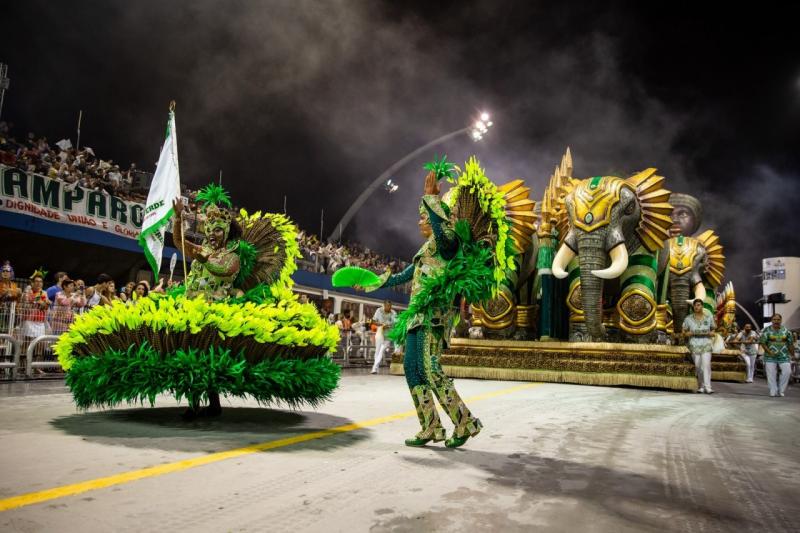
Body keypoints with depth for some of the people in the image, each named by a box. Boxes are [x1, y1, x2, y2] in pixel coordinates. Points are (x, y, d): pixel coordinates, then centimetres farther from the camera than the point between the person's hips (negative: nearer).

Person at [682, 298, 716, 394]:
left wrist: (712, 333, -6)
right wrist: (689, 333, -12)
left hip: (706, 344, 0)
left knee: (706, 365, -13)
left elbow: (713, 329, 16)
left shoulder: (709, 317, 6)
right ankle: (700, 386, 11)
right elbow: (684, 333, 9)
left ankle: (707, 387, -14)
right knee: (697, 366, -1)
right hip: (694, 345, 0)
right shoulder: (688, 318, 4)